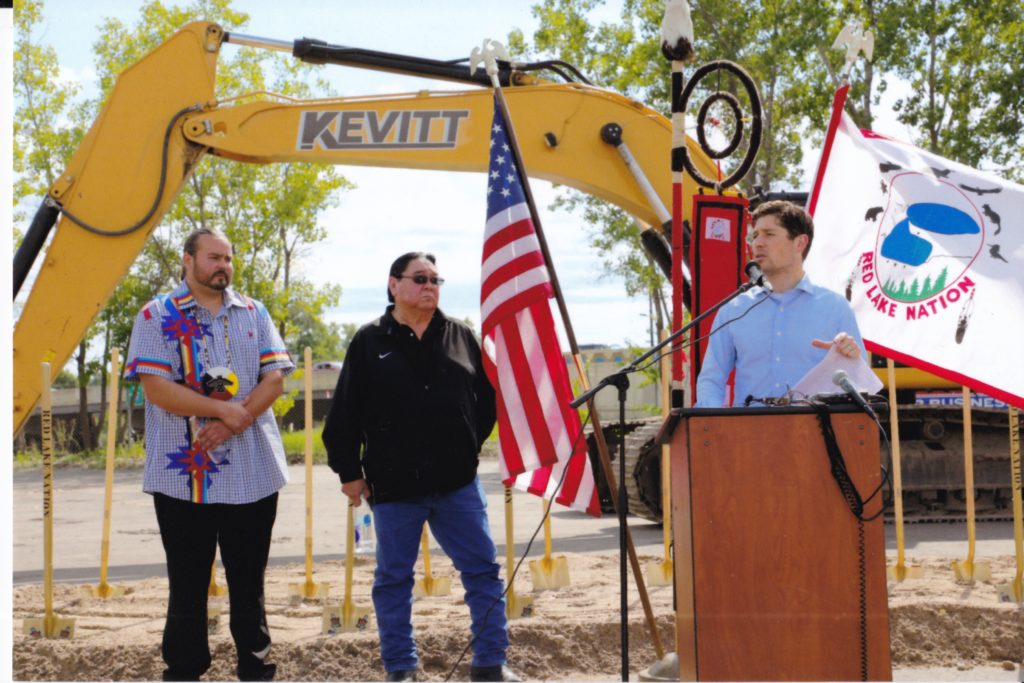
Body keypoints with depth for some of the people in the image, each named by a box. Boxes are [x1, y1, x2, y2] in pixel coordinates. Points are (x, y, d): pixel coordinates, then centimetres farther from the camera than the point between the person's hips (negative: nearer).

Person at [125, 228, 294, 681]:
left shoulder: (254, 313, 11)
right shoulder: (157, 316, -1)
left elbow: (275, 376, 3)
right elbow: (156, 388, -11)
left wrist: (238, 420, -13)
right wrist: (223, 410, -16)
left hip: (253, 473, 3)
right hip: (185, 476, -3)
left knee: (249, 581, 12)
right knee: (187, 587, 6)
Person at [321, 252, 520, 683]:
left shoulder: (461, 337, 8)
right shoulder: (369, 341, 0)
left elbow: (485, 398, 15)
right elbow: (345, 413, -1)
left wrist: (471, 444, 9)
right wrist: (349, 471, -1)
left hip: (458, 481, 2)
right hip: (394, 485, -2)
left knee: (482, 571, 5)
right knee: (393, 579, 7)